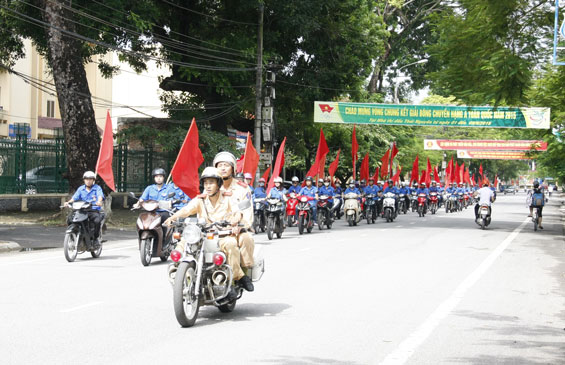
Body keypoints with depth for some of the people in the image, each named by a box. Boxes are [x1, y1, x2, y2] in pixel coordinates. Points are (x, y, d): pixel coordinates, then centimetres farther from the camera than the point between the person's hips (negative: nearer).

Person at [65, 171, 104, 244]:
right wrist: (68, 202, -16)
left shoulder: (97, 188, 6)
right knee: (69, 219, -20)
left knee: (97, 220, -35)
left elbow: (100, 196, -13)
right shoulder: (81, 189, 17)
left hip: (94, 211, -3)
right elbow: (74, 197, 6)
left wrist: (99, 202, -37)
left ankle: (96, 238, -13)